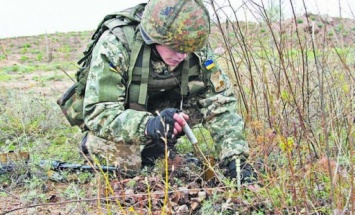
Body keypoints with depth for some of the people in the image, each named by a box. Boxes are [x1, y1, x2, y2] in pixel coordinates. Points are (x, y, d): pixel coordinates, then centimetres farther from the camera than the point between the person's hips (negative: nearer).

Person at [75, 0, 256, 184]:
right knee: (125, 160, -30)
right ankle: (93, 141, 3)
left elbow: (219, 102, -18)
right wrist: (148, 125, -54)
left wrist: (236, 158, -29)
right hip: (119, 118, -4)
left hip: (158, 112, 4)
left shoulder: (196, 48, -21)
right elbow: (97, 113, -37)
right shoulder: (115, 46, -32)